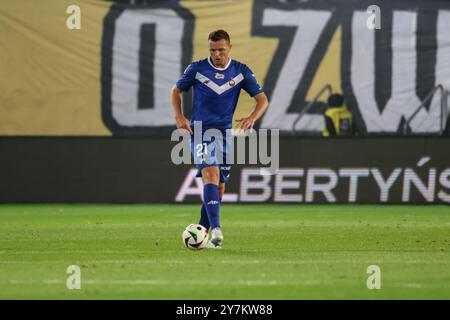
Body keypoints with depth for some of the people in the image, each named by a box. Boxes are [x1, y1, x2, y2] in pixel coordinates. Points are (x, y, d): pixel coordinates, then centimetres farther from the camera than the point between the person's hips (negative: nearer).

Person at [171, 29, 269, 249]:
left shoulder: (241, 71, 0)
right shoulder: (197, 68, -4)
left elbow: (262, 100, 1)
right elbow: (176, 90, 10)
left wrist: (252, 118, -20)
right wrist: (179, 117, -6)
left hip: (224, 132, 4)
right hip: (199, 131, -4)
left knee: (219, 186, 8)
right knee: (211, 174, -24)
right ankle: (216, 230, -35)